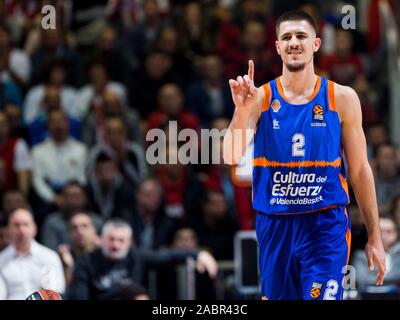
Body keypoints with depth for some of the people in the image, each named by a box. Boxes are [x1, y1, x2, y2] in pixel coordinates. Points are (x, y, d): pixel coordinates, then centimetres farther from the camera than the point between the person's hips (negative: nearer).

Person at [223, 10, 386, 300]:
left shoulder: (342, 99, 0)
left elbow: (359, 171, 5)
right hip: (274, 226, 2)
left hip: (326, 225, -2)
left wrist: (375, 237, 4)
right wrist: (242, 109, -29)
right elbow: (232, 157, -12)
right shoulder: (260, 98, 0)